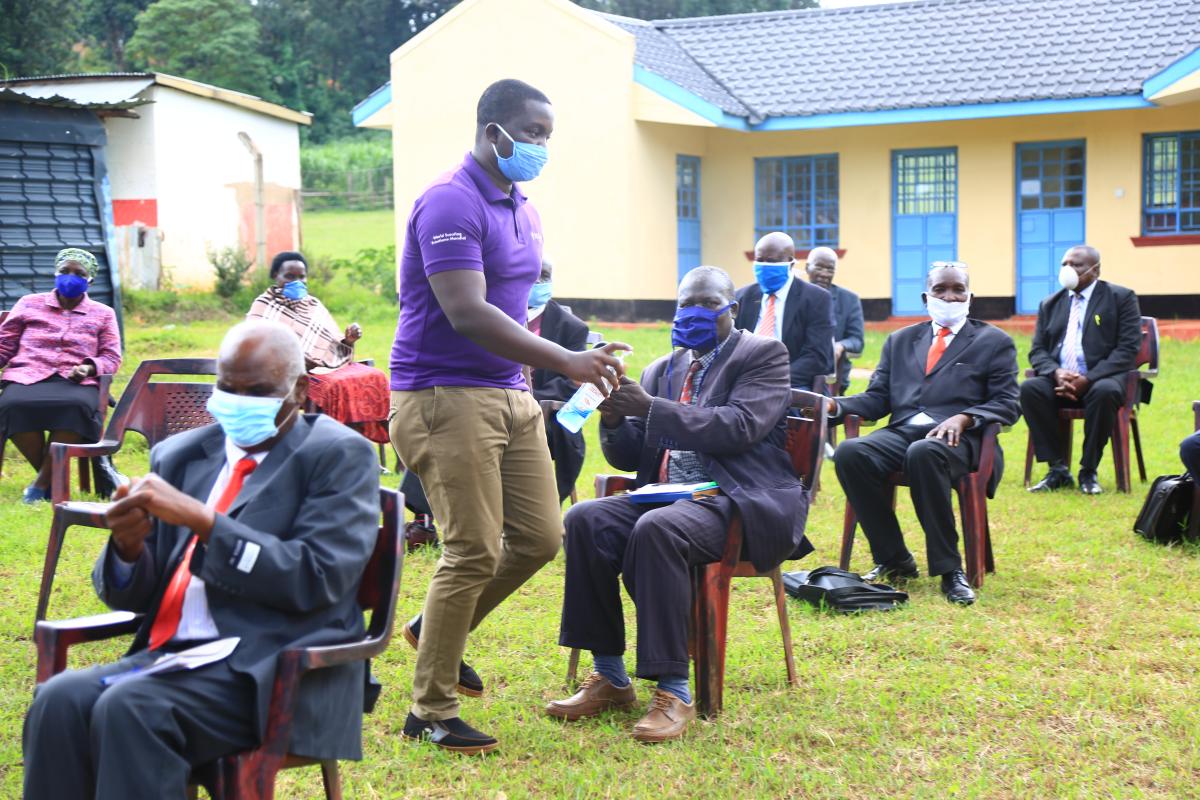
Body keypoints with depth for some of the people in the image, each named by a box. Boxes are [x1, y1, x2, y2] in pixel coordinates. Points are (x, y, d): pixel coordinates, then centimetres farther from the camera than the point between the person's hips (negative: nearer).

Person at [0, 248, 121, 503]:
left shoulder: (103, 314, 23)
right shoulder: (29, 304, 24)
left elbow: (111, 357, 14)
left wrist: (89, 367, -7)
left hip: (76, 383, 0)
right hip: (27, 377, 1)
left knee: (78, 407, -40)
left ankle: (43, 482, -23)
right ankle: (53, 479, -17)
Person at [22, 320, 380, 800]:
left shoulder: (339, 455, 2)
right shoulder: (178, 457, 17)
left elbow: (317, 577, -11)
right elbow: (133, 596, 18)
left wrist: (202, 520, -17)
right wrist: (128, 545, -7)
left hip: (272, 669, -5)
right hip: (171, 655, 6)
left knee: (130, 707, -30)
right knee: (60, 700, -23)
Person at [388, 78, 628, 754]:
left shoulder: (523, 210, 16)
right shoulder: (450, 204, -14)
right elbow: (468, 314, -24)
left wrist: (531, 384, 18)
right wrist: (567, 362, -26)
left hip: (509, 395, 9)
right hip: (446, 395, -9)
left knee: (541, 536, 7)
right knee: (474, 550, -8)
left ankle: (439, 629, 30)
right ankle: (431, 711, 5)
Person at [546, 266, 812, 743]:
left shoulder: (763, 356, 4)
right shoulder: (661, 371, 21)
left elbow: (739, 427, -14)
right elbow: (630, 457, 18)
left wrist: (651, 410, -21)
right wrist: (614, 422, -6)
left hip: (742, 504, -6)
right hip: (666, 496, 6)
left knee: (656, 529, -36)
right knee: (586, 520, -23)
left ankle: (674, 692, -31)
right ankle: (609, 677, -15)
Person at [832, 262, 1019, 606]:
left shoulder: (994, 342, 14)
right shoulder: (900, 341, 25)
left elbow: (1006, 406, 4)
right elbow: (877, 398, 17)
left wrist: (963, 418, -17)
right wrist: (835, 405, -5)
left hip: (959, 436, -4)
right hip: (902, 432, 4)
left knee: (924, 453, -40)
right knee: (849, 452, -28)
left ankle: (949, 568, -29)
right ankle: (894, 560, -14)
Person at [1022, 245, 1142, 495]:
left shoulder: (1121, 298, 5)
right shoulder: (1050, 304, 19)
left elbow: (1128, 349, -5)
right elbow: (1037, 350, 12)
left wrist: (1088, 379, -18)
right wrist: (1056, 373, -12)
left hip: (1102, 379, -3)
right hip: (1059, 380, 4)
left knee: (1105, 392, -38)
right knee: (1029, 388, -28)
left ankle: (1088, 471, -22)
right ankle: (1058, 469, -21)